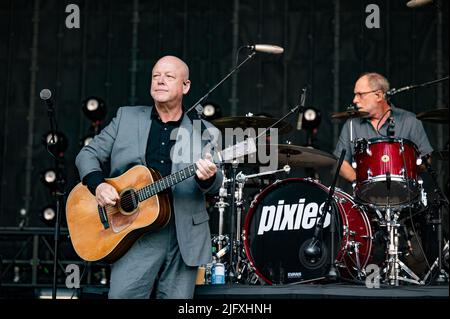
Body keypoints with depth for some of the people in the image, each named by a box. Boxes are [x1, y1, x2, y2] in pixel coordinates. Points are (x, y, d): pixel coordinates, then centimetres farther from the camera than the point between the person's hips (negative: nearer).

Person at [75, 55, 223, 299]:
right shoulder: (127, 118, 11)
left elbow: (215, 186, 4)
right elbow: (89, 154, 12)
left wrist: (208, 177, -20)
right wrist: (98, 184, -8)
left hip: (185, 236, 1)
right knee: (122, 294, -14)